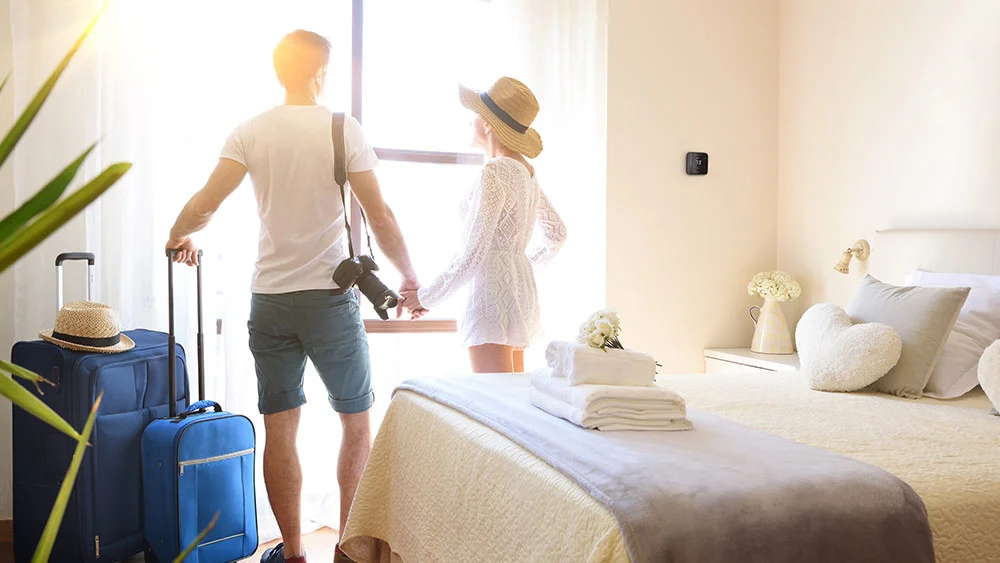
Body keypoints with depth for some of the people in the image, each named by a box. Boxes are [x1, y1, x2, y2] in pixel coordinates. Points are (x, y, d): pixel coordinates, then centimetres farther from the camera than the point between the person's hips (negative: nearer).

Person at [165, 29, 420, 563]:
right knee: (357, 423, 12)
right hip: (331, 299, -2)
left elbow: (203, 205, -4)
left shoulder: (251, 132, 3)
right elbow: (380, 218, -8)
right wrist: (410, 278, 5)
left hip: (270, 302, 2)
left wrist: (177, 236, 17)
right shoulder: (343, 129, -3)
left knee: (279, 432, 9)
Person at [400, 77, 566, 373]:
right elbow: (557, 233, 23)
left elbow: (473, 253, -17)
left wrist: (426, 296, -8)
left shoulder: (495, 173, -14)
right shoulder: (526, 172, 13)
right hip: (523, 290, 10)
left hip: (493, 295, -10)